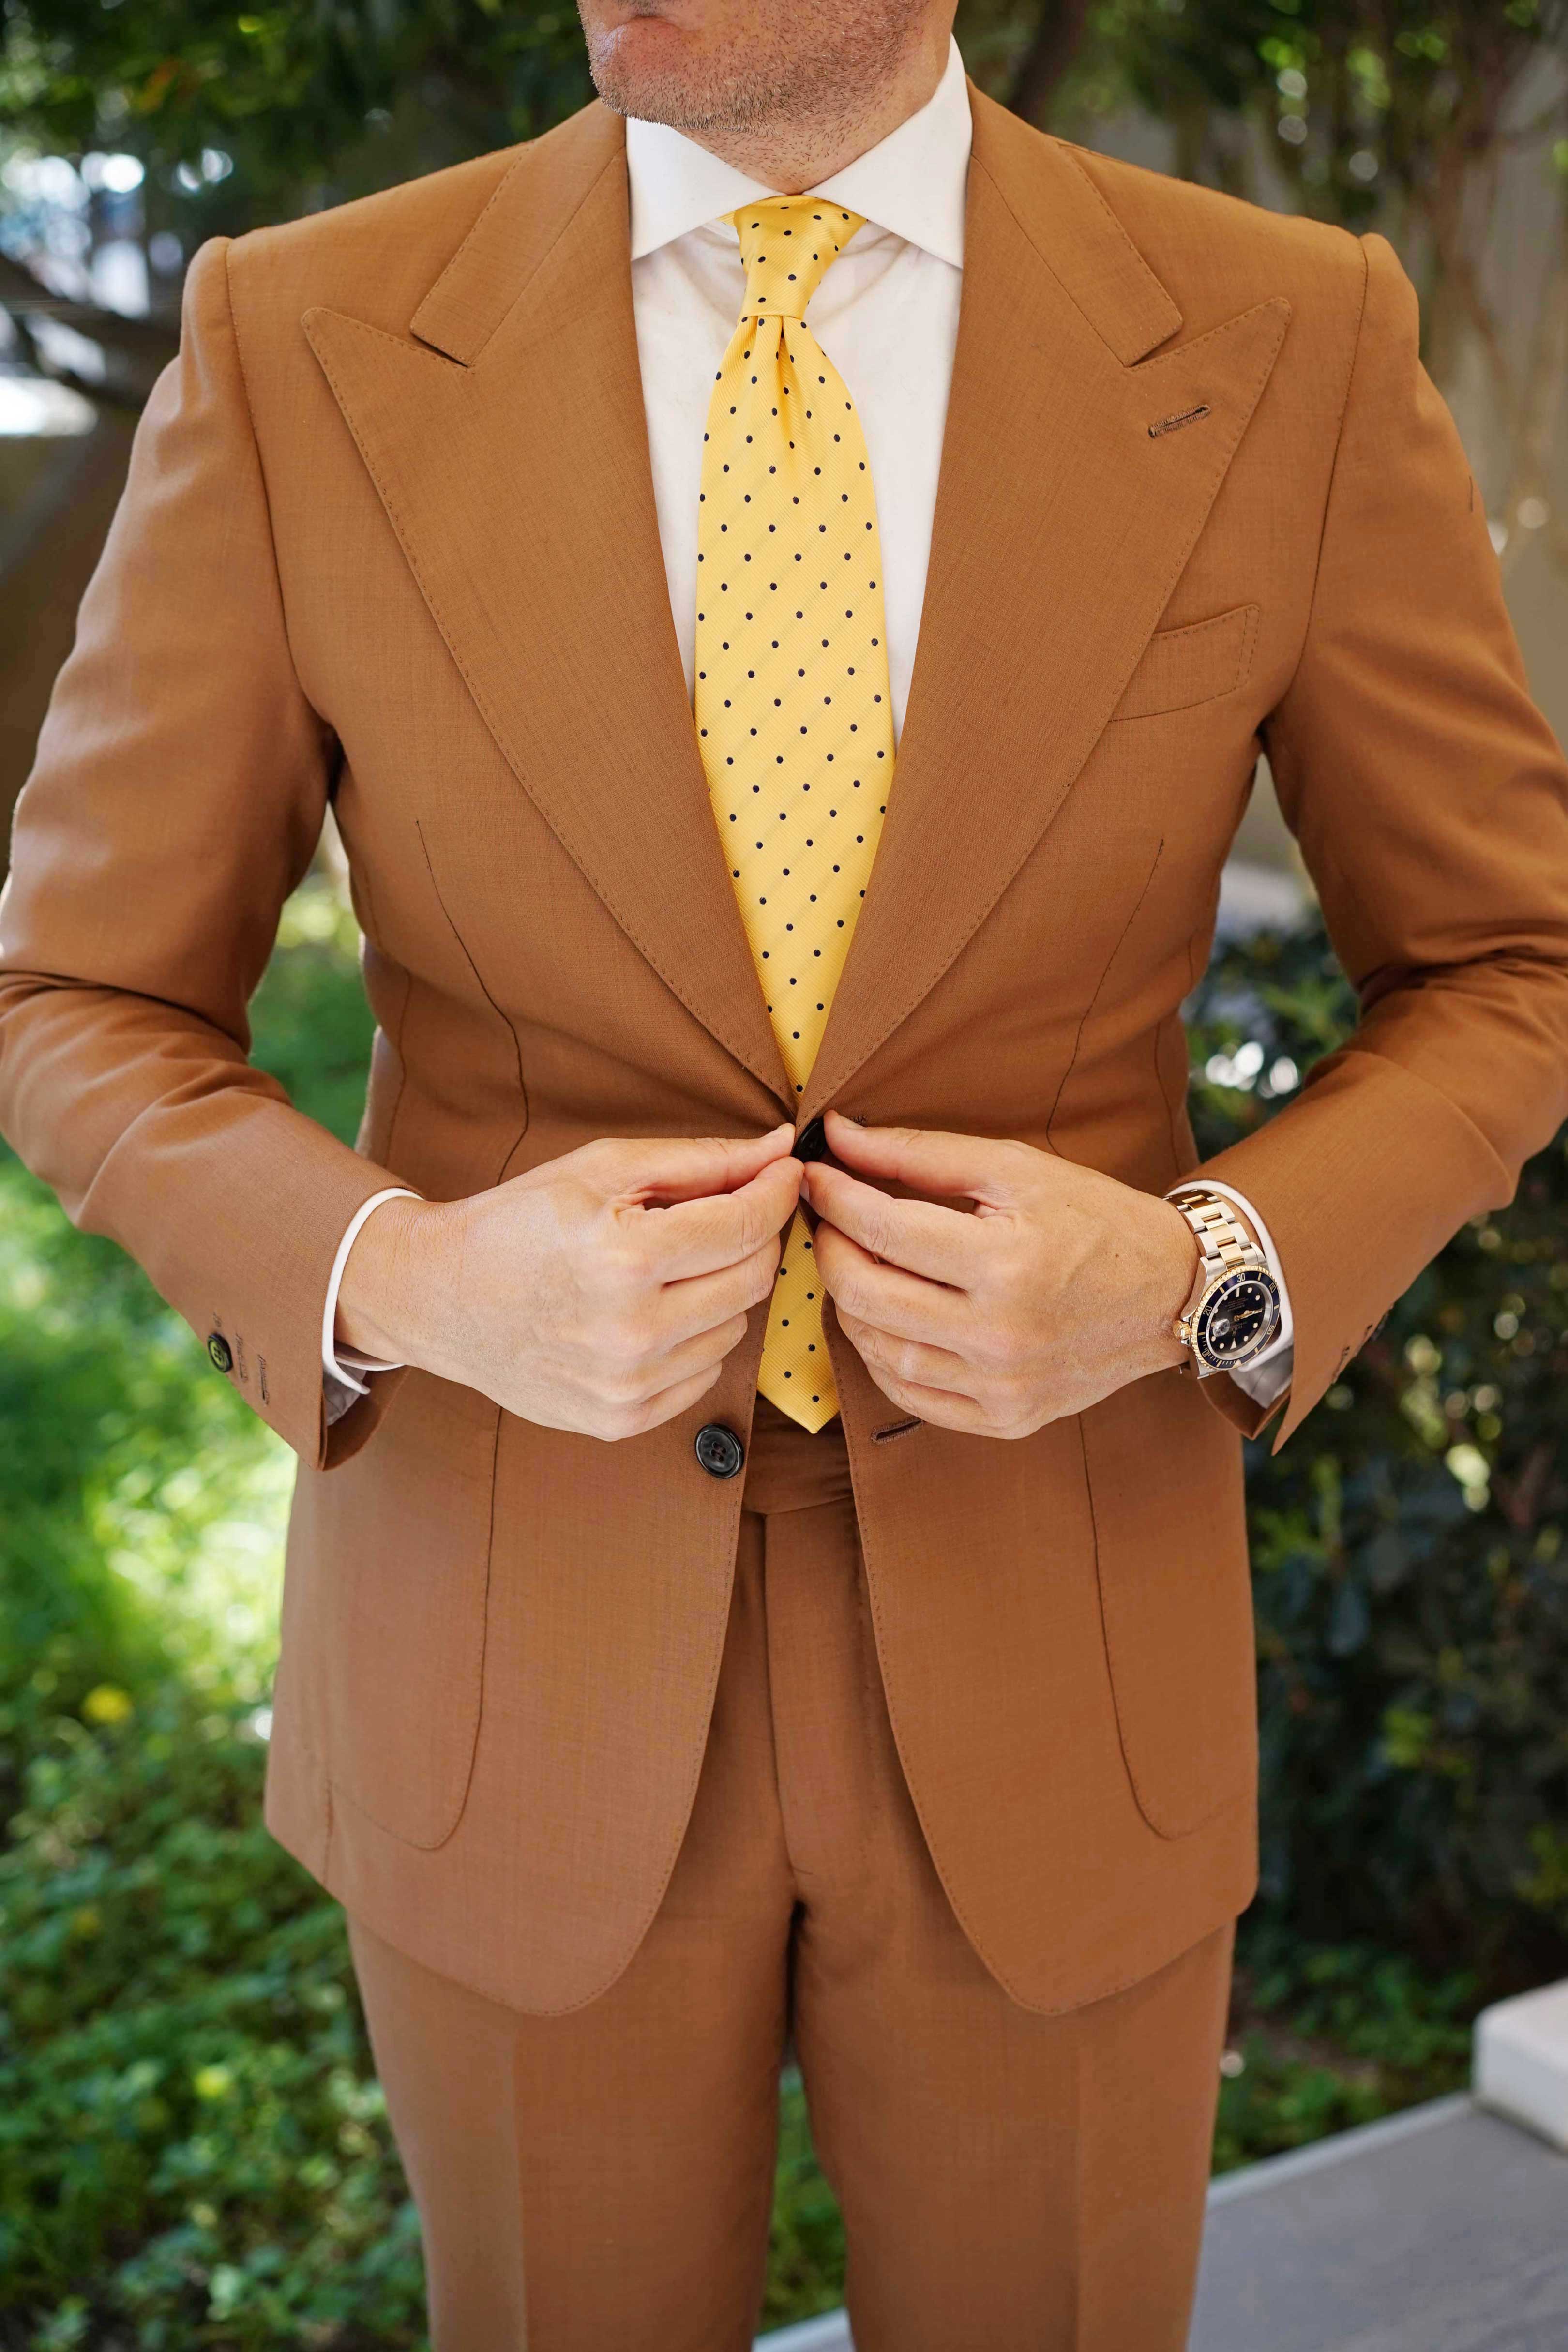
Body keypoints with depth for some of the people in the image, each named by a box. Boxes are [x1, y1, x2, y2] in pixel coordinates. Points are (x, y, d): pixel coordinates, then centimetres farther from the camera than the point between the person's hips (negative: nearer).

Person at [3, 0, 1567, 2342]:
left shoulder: (1288, 345, -8)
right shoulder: (301, 343, -9)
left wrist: (1194, 1276, -18)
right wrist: (406, 1279, -23)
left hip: (1048, 1646, 1)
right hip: (519, 1650, 0)